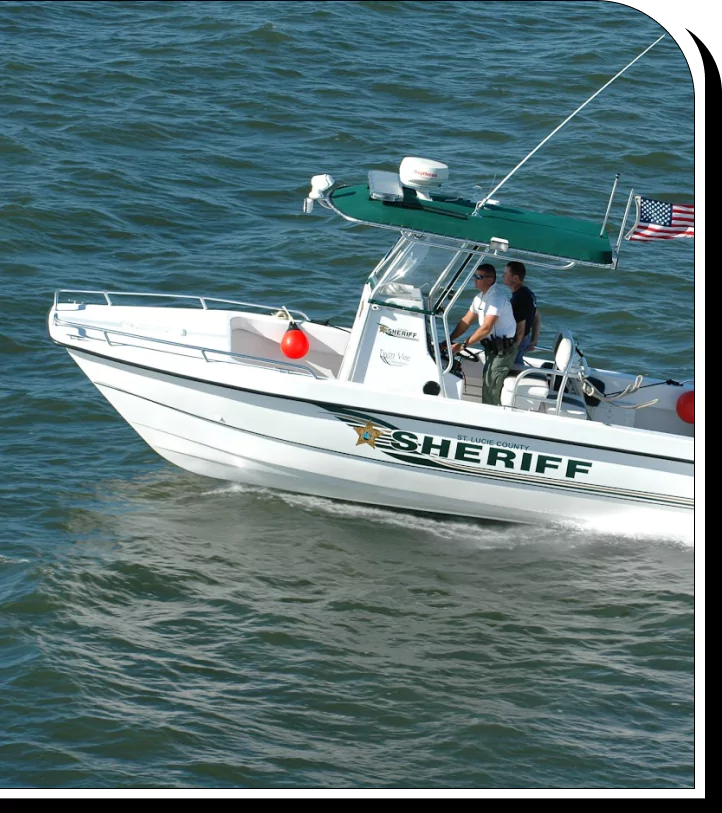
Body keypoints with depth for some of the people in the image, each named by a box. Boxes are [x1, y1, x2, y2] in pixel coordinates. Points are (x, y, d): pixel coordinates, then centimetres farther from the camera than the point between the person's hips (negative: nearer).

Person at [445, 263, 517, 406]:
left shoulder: (497, 298, -23)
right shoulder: (480, 298, 9)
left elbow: (486, 328, -29)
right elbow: (466, 321, 14)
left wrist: (462, 345, -28)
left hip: (503, 350, -10)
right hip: (493, 348, 10)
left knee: (490, 393, -10)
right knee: (487, 387, 17)